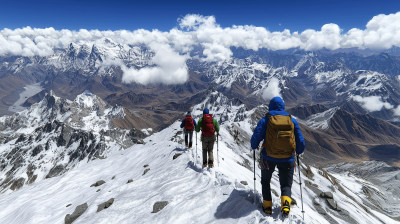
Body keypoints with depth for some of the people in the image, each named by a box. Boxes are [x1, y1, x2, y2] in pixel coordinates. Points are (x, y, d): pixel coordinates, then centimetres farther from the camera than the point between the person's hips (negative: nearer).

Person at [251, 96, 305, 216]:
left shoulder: (265, 120, -5)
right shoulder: (292, 120, 3)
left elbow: (256, 138, -9)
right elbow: (301, 142, 6)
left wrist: (254, 146, 12)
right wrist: (298, 151, 25)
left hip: (269, 158, -1)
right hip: (287, 159, 1)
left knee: (265, 181, 23)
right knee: (286, 185, 16)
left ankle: (267, 206, 17)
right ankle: (286, 202, -11)